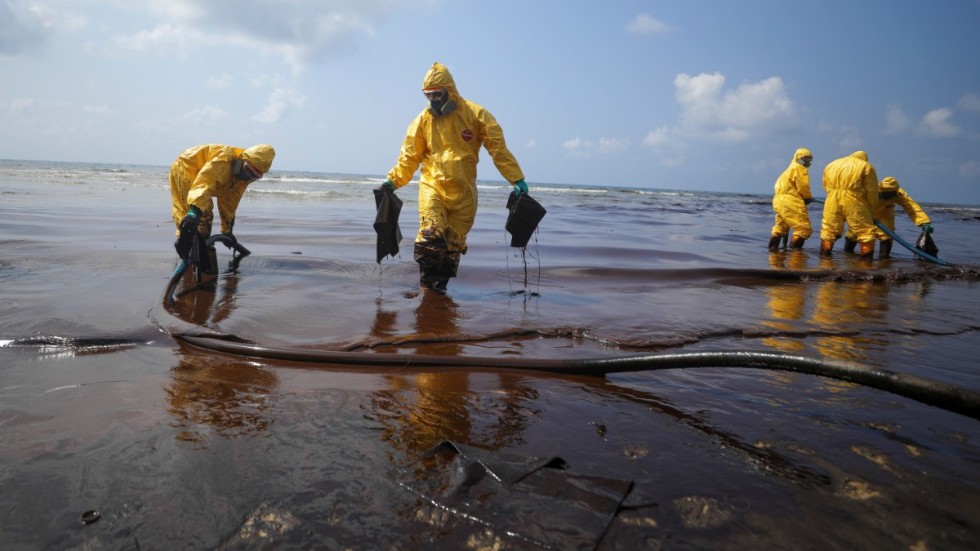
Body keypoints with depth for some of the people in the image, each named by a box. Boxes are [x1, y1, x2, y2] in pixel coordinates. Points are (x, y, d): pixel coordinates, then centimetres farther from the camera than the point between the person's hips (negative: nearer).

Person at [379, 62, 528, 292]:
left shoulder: (476, 114, -2)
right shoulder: (424, 119, 4)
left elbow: (498, 148, -4)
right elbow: (410, 155, 9)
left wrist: (517, 179, -9)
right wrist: (393, 180, 0)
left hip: (463, 191, 0)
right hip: (432, 185, 0)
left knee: (454, 243, 4)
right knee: (430, 234, -18)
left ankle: (440, 286, 17)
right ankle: (427, 285, -8)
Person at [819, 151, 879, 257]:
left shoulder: (831, 164, 23)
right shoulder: (866, 166, 10)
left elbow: (826, 185, 17)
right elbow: (871, 191, 4)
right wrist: (871, 208, 13)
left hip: (832, 200, 4)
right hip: (853, 201, -3)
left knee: (828, 229, 14)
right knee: (866, 231, 4)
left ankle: (824, 255, 16)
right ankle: (866, 259, 1)